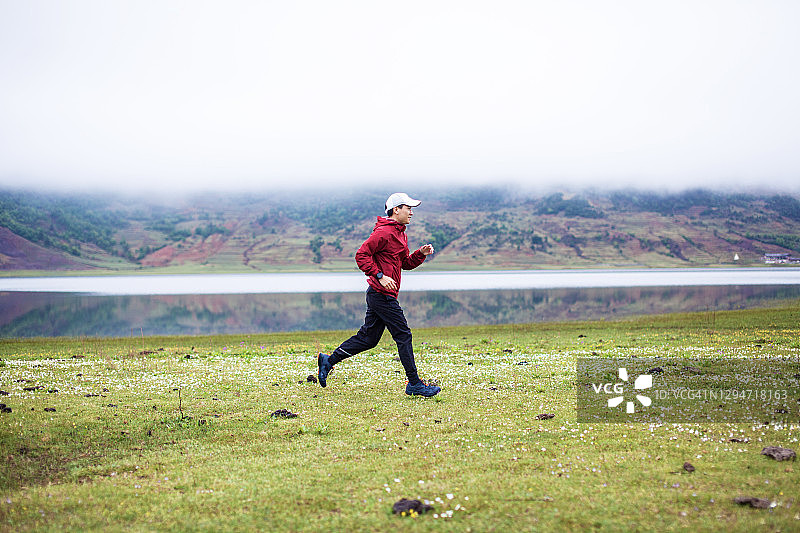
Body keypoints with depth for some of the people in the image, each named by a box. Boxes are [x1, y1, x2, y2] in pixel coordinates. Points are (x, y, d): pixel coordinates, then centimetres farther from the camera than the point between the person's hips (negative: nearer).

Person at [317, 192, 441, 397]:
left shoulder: (401, 234, 18)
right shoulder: (384, 232, -13)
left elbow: (406, 263, 24)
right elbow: (361, 255, -17)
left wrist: (421, 254, 6)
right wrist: (380, 276, -22)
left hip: (379, 295, 10)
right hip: (382, 294, -10)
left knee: (368, 338, 14)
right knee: (403, 335, -5)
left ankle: (329, 360, 22)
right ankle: (414, 384, 1)